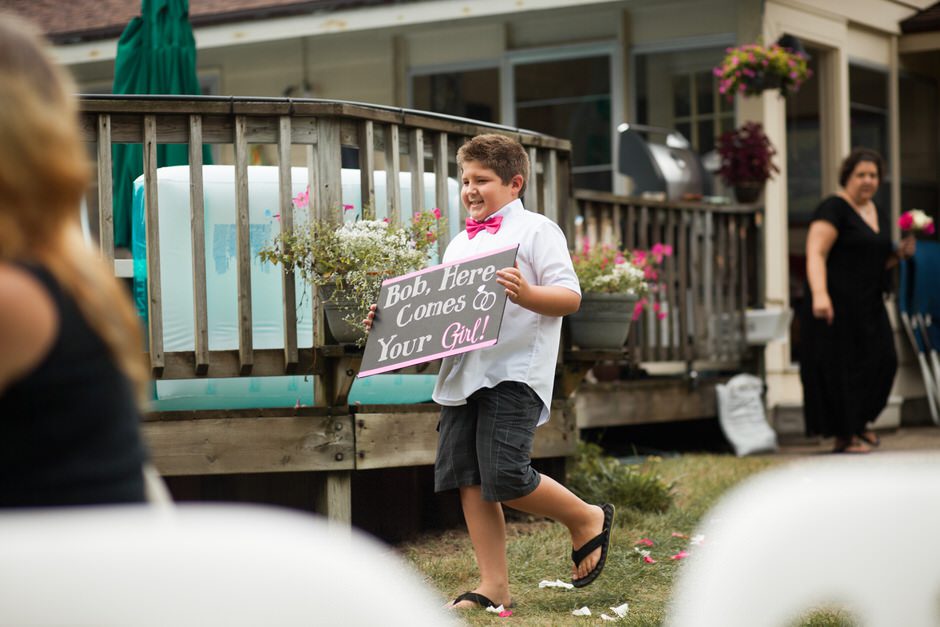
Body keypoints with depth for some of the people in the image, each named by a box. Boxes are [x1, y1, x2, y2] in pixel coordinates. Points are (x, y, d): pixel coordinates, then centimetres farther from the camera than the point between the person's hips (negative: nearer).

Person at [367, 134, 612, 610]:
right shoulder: (460, 244, 23)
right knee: (467, 478, 2)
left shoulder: (536, 231, 1)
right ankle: (494, 586, 9)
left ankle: (588, 520, 11)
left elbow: (570, 297, -8)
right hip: (462, 374, 7)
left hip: (514, 373, -7)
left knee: (505, 477, -15)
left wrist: (526, 294, -26)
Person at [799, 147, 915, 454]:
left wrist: (899, 254, 5)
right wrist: (819, 294, -35)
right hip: (835, 306, -8)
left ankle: (858, 421, 22)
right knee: (840, 368, -3)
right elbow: (815, 255, -21)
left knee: (881, 361, 2)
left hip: (868, 307, 8)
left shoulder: (874, 211, 16)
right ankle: (843, 437, 6)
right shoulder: (833, 209, -10)